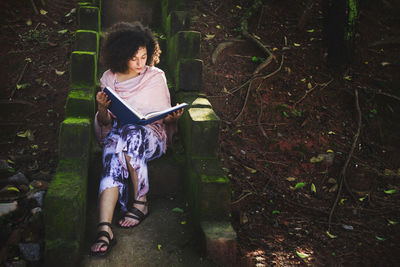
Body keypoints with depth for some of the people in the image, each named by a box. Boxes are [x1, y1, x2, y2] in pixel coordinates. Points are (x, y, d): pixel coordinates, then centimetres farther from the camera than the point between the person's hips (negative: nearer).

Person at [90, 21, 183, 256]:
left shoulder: (156, 77, 7)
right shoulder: (109, 78, 10)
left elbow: (164, 119, 9)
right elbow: (105, 123, 9)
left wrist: (173, 118, -15)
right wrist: (102, 109, -13)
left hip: (151, 134, -1)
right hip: (117, 133, 1)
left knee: (132, 134, -37)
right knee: (113, 157, -34)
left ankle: (140, 202, -25)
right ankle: (104, 229, -43)